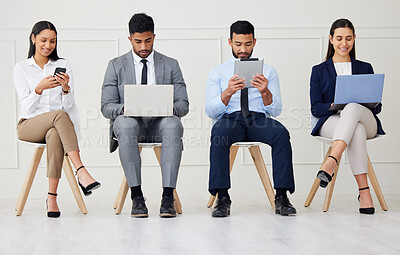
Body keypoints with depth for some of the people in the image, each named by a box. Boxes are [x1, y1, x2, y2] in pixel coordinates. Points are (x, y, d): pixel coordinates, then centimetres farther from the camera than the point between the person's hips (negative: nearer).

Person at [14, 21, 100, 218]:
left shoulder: (63, 65, 10)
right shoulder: (21, 68, 6)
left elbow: (69, 106, 3)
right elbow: (27, 107, -6)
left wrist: (66, 88, -18)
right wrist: (39, 88, -24)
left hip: (56, 126, 1)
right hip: (29, 125, -1)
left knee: (54, 135, -38)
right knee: (60, 116, -36)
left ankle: (52, 196, -38)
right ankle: (81, 173, -46)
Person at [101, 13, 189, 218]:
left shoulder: (171, 65, 12)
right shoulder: (116, 66, 10)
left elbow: (183, 104, 6)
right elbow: (106, 107, 3)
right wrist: (125, 108, -21)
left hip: (160, 123, 1)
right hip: (128, 121, 0)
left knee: (173, 124, -35)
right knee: (126, 124, -37)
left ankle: (168, 196, -38)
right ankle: (136, 197, -35)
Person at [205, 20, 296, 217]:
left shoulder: (268, 72, 15)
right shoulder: (217, 72, 14)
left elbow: (276, 110, 6)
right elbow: (210, 111, 2)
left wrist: (265, 92, -15)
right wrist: (228, 93, -17)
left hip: (259, 120, 1)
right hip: (230, 119, -1)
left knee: (281, 133, -33)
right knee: (219, 133, -37)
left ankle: (281, 197, -31)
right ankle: (222, 198, -35)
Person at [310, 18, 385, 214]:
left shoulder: (365, 68, 22)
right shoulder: (319, 71, 17)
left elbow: (377, 105, 15)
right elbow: (316, 108, 6)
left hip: (367, 121, 1)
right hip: (330, 122, -1)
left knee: (352, 108, -39)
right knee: (357, 130, -40)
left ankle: (331, 162, -58)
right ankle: (364, 191, -48)